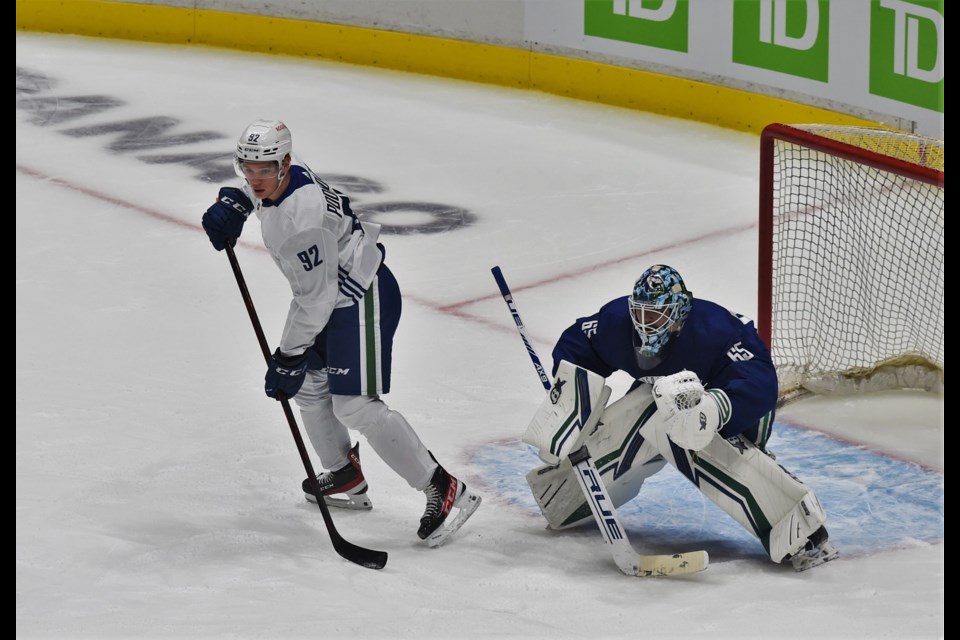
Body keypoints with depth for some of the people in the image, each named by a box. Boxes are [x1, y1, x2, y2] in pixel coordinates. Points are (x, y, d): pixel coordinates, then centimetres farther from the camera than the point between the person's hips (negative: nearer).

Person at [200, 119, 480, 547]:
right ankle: (346, 480, 36)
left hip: (362, 299, -11)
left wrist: (288, 357, -23)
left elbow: (315, 297, -28)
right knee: (308, 384, 19)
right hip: (334, 296, 11)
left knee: (356, 405, -16)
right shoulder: (281, 181, -1)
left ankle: (444, 491, -14)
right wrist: (233, 203, 7)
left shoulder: (302, 215, -31)